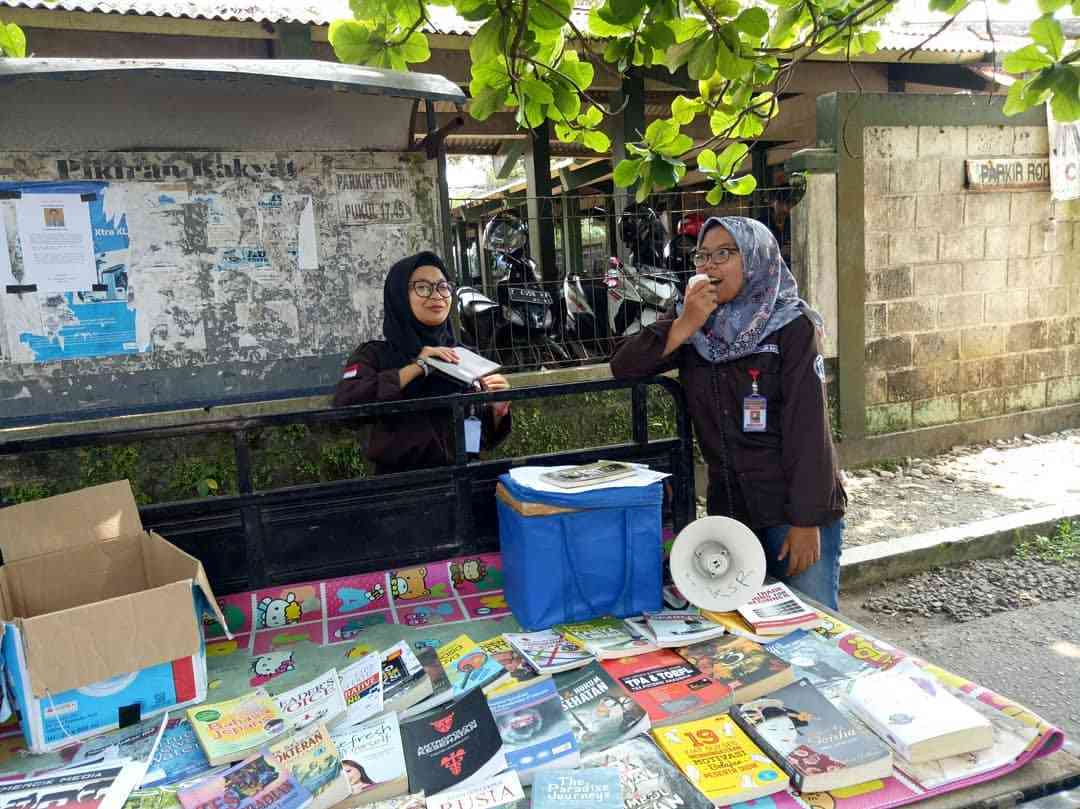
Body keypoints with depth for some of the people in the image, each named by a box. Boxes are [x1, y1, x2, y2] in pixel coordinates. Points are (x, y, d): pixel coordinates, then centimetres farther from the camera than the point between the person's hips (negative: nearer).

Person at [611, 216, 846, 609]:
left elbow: (808, 426, -13)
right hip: (729, 509, 5)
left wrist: (806, 522, -16)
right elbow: (622, 368, -4)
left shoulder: (792, 326, -8)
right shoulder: (695, 324, 5)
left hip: (795, 509, -4)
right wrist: (684, 326, -16)